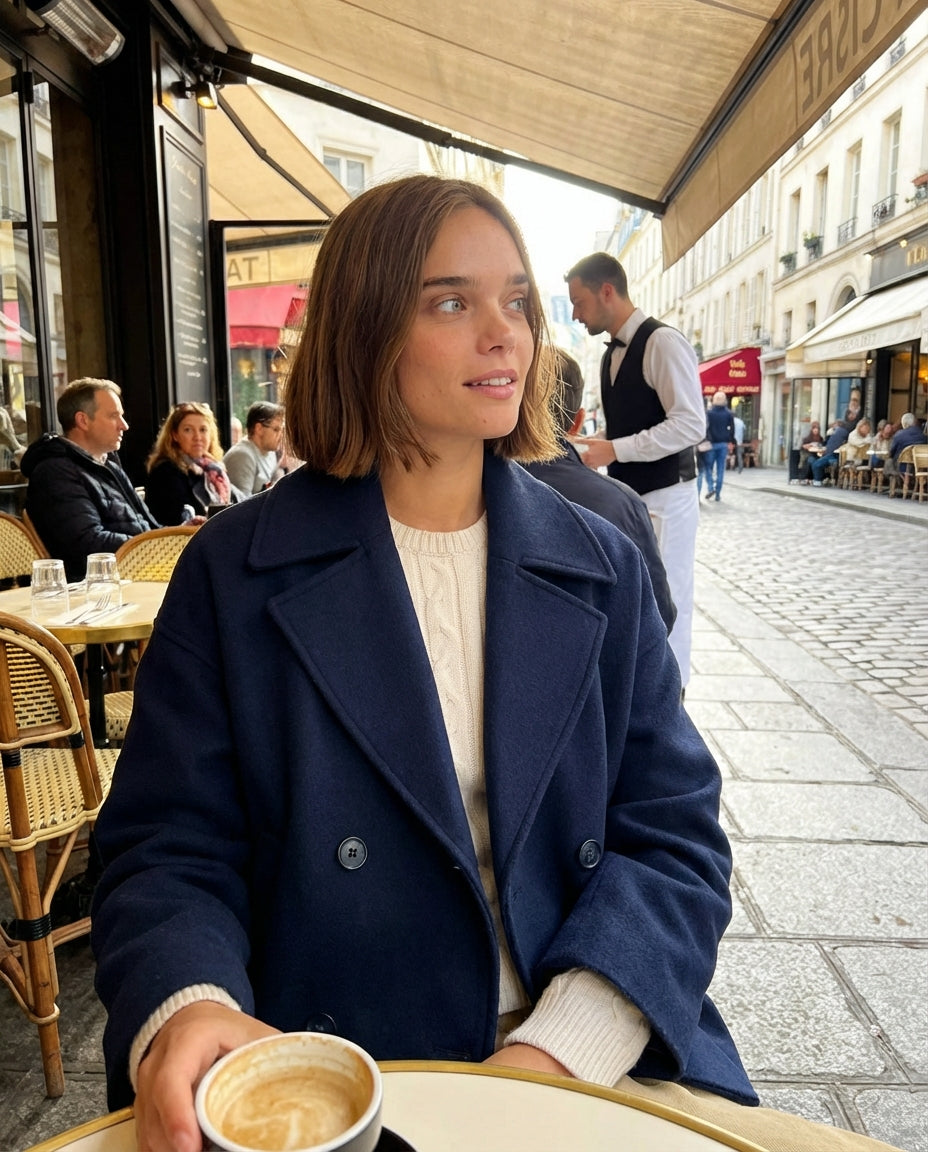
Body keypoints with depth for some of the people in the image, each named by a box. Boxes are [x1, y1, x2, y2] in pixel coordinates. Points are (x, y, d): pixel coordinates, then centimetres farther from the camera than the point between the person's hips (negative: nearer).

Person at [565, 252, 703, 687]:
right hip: (628, 496, 9)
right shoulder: (614, 352, 13)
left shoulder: (663, 342, -14)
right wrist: (591, 443, 4)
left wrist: (614, 450, -24)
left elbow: (691, 424, -21)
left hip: (664, 499, -9)